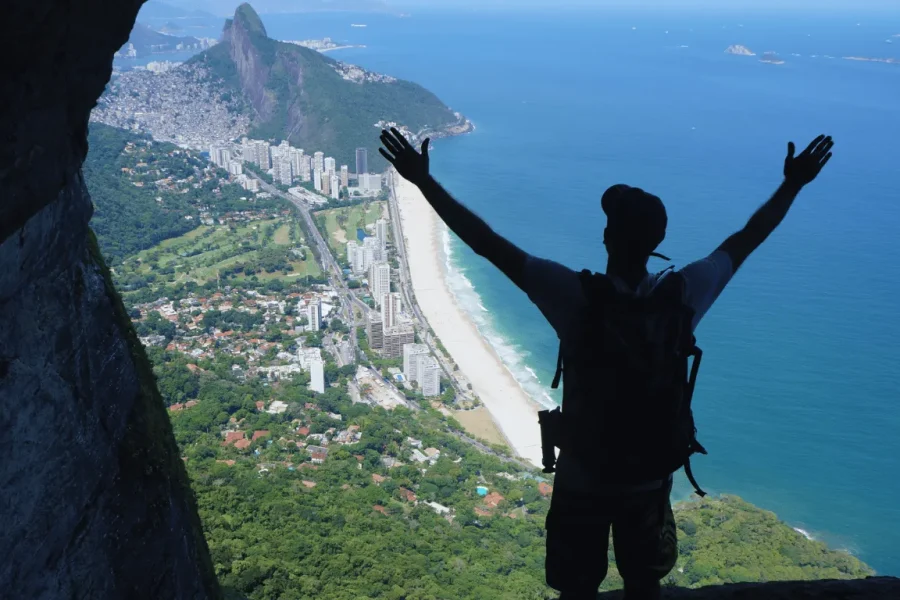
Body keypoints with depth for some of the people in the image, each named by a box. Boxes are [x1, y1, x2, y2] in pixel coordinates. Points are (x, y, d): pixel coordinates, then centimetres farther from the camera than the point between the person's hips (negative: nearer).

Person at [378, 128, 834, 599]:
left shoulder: (576, 296, -25)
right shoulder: (682, 294, -15)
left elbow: (486, 242, -23)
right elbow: (745, 239, 0)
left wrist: (423, 180, -17)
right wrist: (792, 185, 13)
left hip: (583, 480, -3)